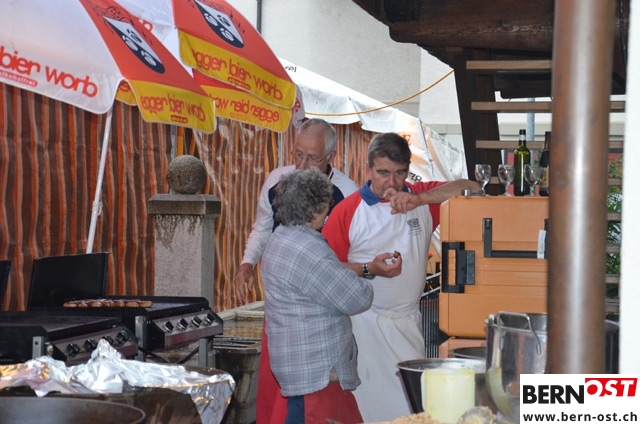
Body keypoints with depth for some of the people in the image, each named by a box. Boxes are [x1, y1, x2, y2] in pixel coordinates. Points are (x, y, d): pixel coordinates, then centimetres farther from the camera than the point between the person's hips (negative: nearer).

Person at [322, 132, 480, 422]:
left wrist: (420, 199, -16)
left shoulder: (422, 198, 6)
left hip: (408, 321, 3)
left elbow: (470, 188, -6)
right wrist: (369, 269, -19)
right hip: (365, 320, -3)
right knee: (369, 398, 1)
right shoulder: (347, 211, -4)